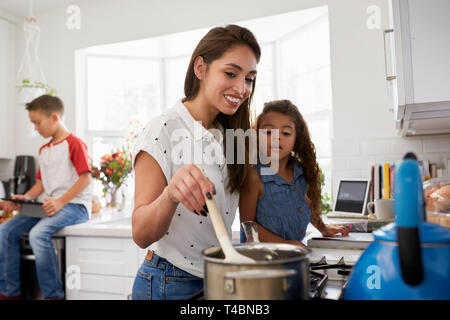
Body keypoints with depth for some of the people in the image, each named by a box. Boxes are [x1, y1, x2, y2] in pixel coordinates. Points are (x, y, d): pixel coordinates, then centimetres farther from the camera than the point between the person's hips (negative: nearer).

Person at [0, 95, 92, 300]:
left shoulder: (74, 143, -8)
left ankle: (53, 294, -18)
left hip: (75, 205, -9)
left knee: (38, 233, -30)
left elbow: (85, 178, -16)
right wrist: (26, 197, 5)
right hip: (51, 204, 9)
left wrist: (60, 202, -22)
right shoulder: (44, 150, 20)